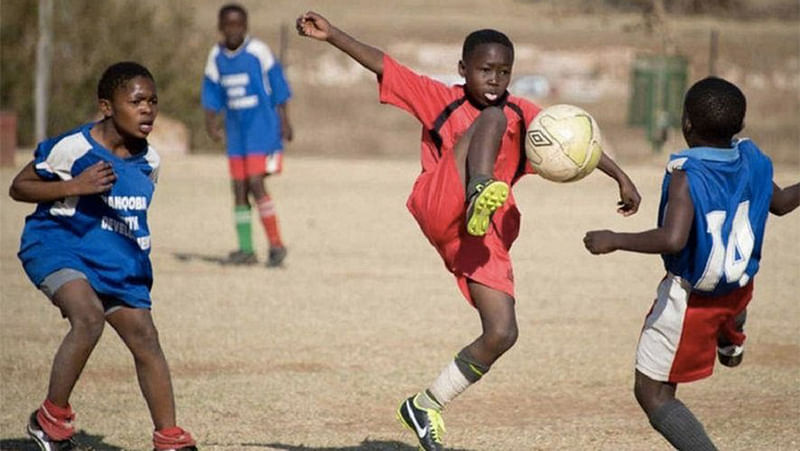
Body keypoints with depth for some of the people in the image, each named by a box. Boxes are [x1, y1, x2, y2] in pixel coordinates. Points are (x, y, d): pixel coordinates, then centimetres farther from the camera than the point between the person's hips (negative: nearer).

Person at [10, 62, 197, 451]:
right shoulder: (72, 147, -17)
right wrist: (75, 186, -21)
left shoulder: (148, 160, 2)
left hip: (115, 260, 6)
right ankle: (51, 419, -14)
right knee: (89, 316, -30)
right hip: (57, 245, -6)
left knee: (146, 340, 2)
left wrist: (140, 253, 9)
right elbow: (18, 187, -9)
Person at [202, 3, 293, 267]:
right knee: (239, 189, 5)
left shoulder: (258, 51, -10)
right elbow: (212, 94, 11)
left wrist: (284, 122, -6)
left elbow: (278, 87, -5)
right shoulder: (216, 57, 4)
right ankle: (246, 250, 12)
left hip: (262, 129, -6)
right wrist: (211, 123, -2)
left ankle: (276, 244, -9)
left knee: (255, 184, -15)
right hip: (236, 131, 6)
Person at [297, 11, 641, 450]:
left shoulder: (523, 115, 18)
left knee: (502, 334, -9)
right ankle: (480, 192, -52)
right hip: (439, 211, -4)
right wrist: (331, 34, -6)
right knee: (493, 118, -20)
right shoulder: (441, 99, 11)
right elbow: (383, 65, 4)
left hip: (484, 236, 4)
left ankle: (426, 405, 11)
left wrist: (620, 177, 3)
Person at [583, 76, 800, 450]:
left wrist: (614, 241, -29)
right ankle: (730, 340, 69)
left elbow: (673, 239, -38)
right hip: (739, 289, 7)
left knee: (652, 393, 3)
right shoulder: (751, 162, -7)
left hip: (690, 298, -7)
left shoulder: (686, 177, -27)